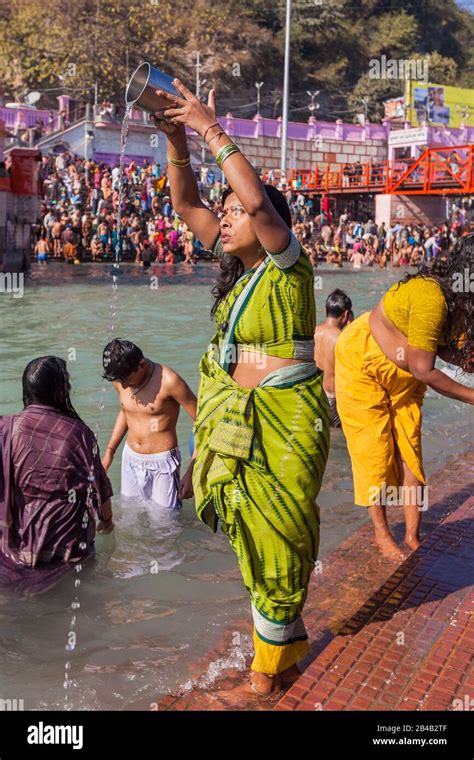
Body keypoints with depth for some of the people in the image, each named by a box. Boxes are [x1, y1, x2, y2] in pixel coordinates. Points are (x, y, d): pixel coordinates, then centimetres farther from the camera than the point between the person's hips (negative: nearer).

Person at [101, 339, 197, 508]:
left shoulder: (168, 381, -22)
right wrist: (110, 451, 14)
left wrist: (191, 472, -18)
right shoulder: (121, 379, -4)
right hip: (130, 460, 6)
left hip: (162, 464, -5)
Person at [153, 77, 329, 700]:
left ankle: (267, 677, 21)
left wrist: (211, 130, -22)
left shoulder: (289, 264, -13)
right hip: (241, 414, 8)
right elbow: (186, 202, 6)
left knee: (275, 536, 4)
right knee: (258, 532, 16)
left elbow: (258, 199, -30)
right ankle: (292, 641, 36)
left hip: (284, 419, -8)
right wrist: (176, 138, -7)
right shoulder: (238, 261, 7)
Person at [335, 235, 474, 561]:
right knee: (375, 450, 1)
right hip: (363, 362, -7)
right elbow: (423, 369, -30)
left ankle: (413, 534, 16)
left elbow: (446, 348, -7)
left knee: (409, 449, 6)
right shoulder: (431, 296, -35)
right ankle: (382, 533, 17)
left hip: (404, 374, 8)